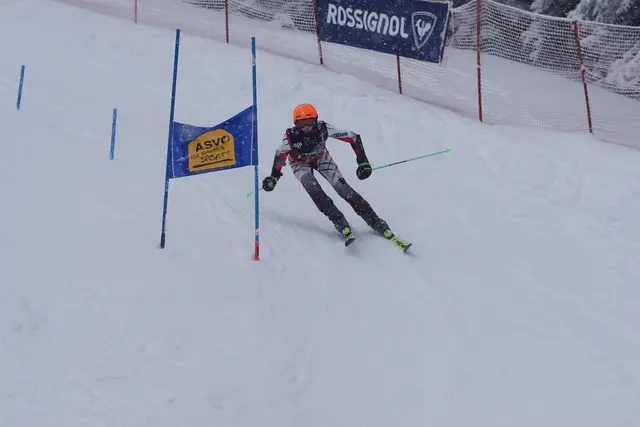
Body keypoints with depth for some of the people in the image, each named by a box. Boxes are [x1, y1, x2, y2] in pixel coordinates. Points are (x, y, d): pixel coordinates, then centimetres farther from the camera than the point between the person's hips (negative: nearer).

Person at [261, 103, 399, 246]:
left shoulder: (323, 128, -34)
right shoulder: (291, 136, -34)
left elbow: (353, 137, -27)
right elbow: (280, 155, -14)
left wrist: (363, 162, -31)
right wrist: (273, 177, -20)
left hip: (321, 158, 0)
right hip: (300, 163, 0)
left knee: (342, 187, -15)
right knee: (312, 187, -29)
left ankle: (374, 220, -10)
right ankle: (339, 221, -22)